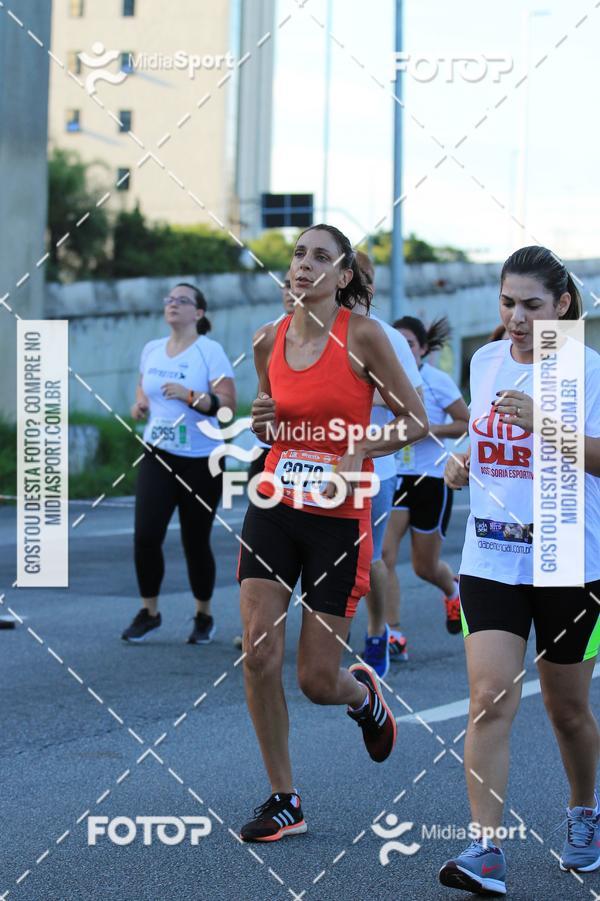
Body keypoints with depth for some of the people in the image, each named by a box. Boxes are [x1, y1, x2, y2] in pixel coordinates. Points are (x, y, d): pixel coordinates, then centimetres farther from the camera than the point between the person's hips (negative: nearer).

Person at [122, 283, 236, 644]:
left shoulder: (210, 351, -8)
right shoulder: (152, 350, 9)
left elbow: (228, 403, -15)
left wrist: (189, 395, -28)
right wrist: (139, 405, 3)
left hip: (200, 461, -4)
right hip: (158, 455, 4)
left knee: (196, 542, 3)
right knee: (146, 535, -9)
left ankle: (204, 616, 21)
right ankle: (149, 612, 8)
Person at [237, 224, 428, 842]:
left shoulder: (361, 336, -8)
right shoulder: (268, 341, 6)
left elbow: (415, 420, -3)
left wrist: (358, 455, -18)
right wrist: (260, 422, -3)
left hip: (339, 518, -4)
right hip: (273, 510, 4)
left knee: (316, 680, -1)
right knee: (259, 655, -8)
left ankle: (364, 696, 37)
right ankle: (284, 802, 6)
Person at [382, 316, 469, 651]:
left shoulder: (437, 381, -9)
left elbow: (468, 424, -10)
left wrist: (428, 429, -21)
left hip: (431, 479, -3)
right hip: (393, 478, 3)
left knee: (425, 567, 8)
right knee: (382, 555, -16)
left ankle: (453, 590, 45)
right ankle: (393, 636, -12)